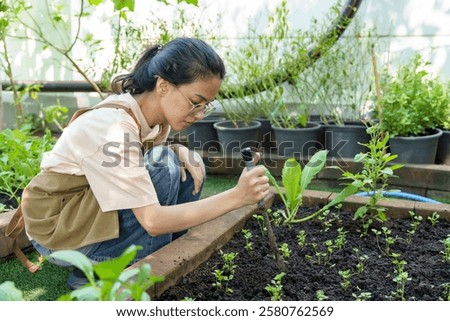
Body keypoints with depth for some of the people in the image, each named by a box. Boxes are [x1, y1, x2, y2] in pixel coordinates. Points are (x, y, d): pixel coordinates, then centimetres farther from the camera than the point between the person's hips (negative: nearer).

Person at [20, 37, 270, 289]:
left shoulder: (153, 112, -9)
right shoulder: (113, 128, -33)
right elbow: (153, 221, -34)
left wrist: (181, 153, -14)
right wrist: (236, 197, -38)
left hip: (99, 209, 8)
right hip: (57, 229, -7)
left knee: (188, 169, -6)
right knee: (163, 167, -25)